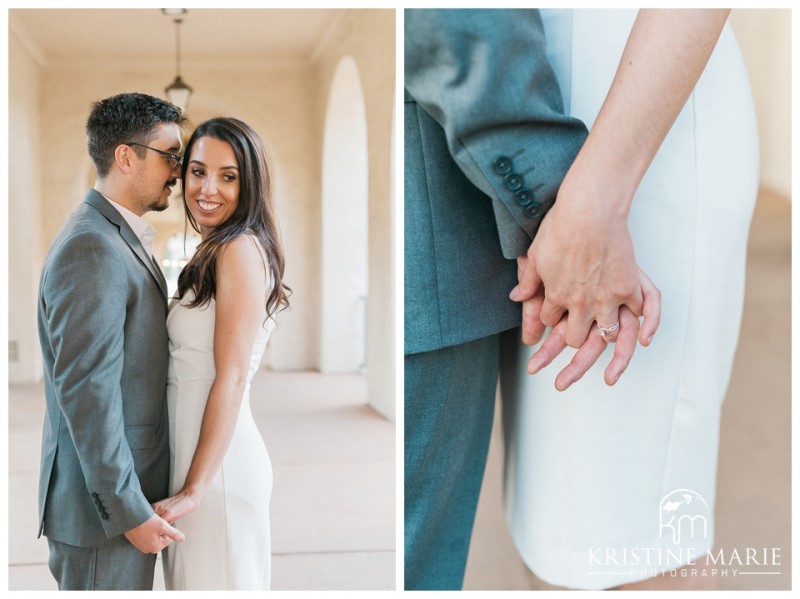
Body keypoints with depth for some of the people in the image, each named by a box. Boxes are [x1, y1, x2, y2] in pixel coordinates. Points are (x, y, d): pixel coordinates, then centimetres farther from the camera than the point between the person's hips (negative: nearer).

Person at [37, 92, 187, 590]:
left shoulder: (123, 239, 11)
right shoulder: (91, 250, -20)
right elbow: (85, 394, -24)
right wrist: (129, 511, -20)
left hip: (131, 487, 9)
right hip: (103, 510, -9)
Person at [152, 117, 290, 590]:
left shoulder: (240, 249, -15)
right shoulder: (215, 251, 14)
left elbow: (232, 378, -20)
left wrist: (194, 488, -19)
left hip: (218, 462, -9)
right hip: (193, 452, 9)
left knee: (217, 582, 3)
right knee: (197, 579, 19)